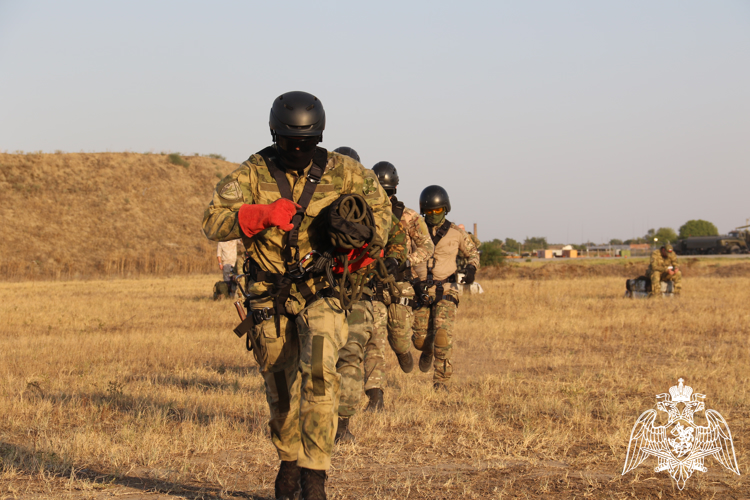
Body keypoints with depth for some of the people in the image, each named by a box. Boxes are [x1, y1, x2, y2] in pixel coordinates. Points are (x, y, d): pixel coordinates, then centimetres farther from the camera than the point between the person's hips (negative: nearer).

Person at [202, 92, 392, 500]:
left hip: (321, 290, -1)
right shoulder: (253, 174, -5)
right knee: (281, 389, 12)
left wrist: (370, 243, -4)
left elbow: (380, 204, 14)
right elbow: (213, 224, -12)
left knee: (318, 372, -23)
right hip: (269, 297, 1)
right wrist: (262, 214, -26)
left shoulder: (341, 172, -2)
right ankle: (289, 459, 36)